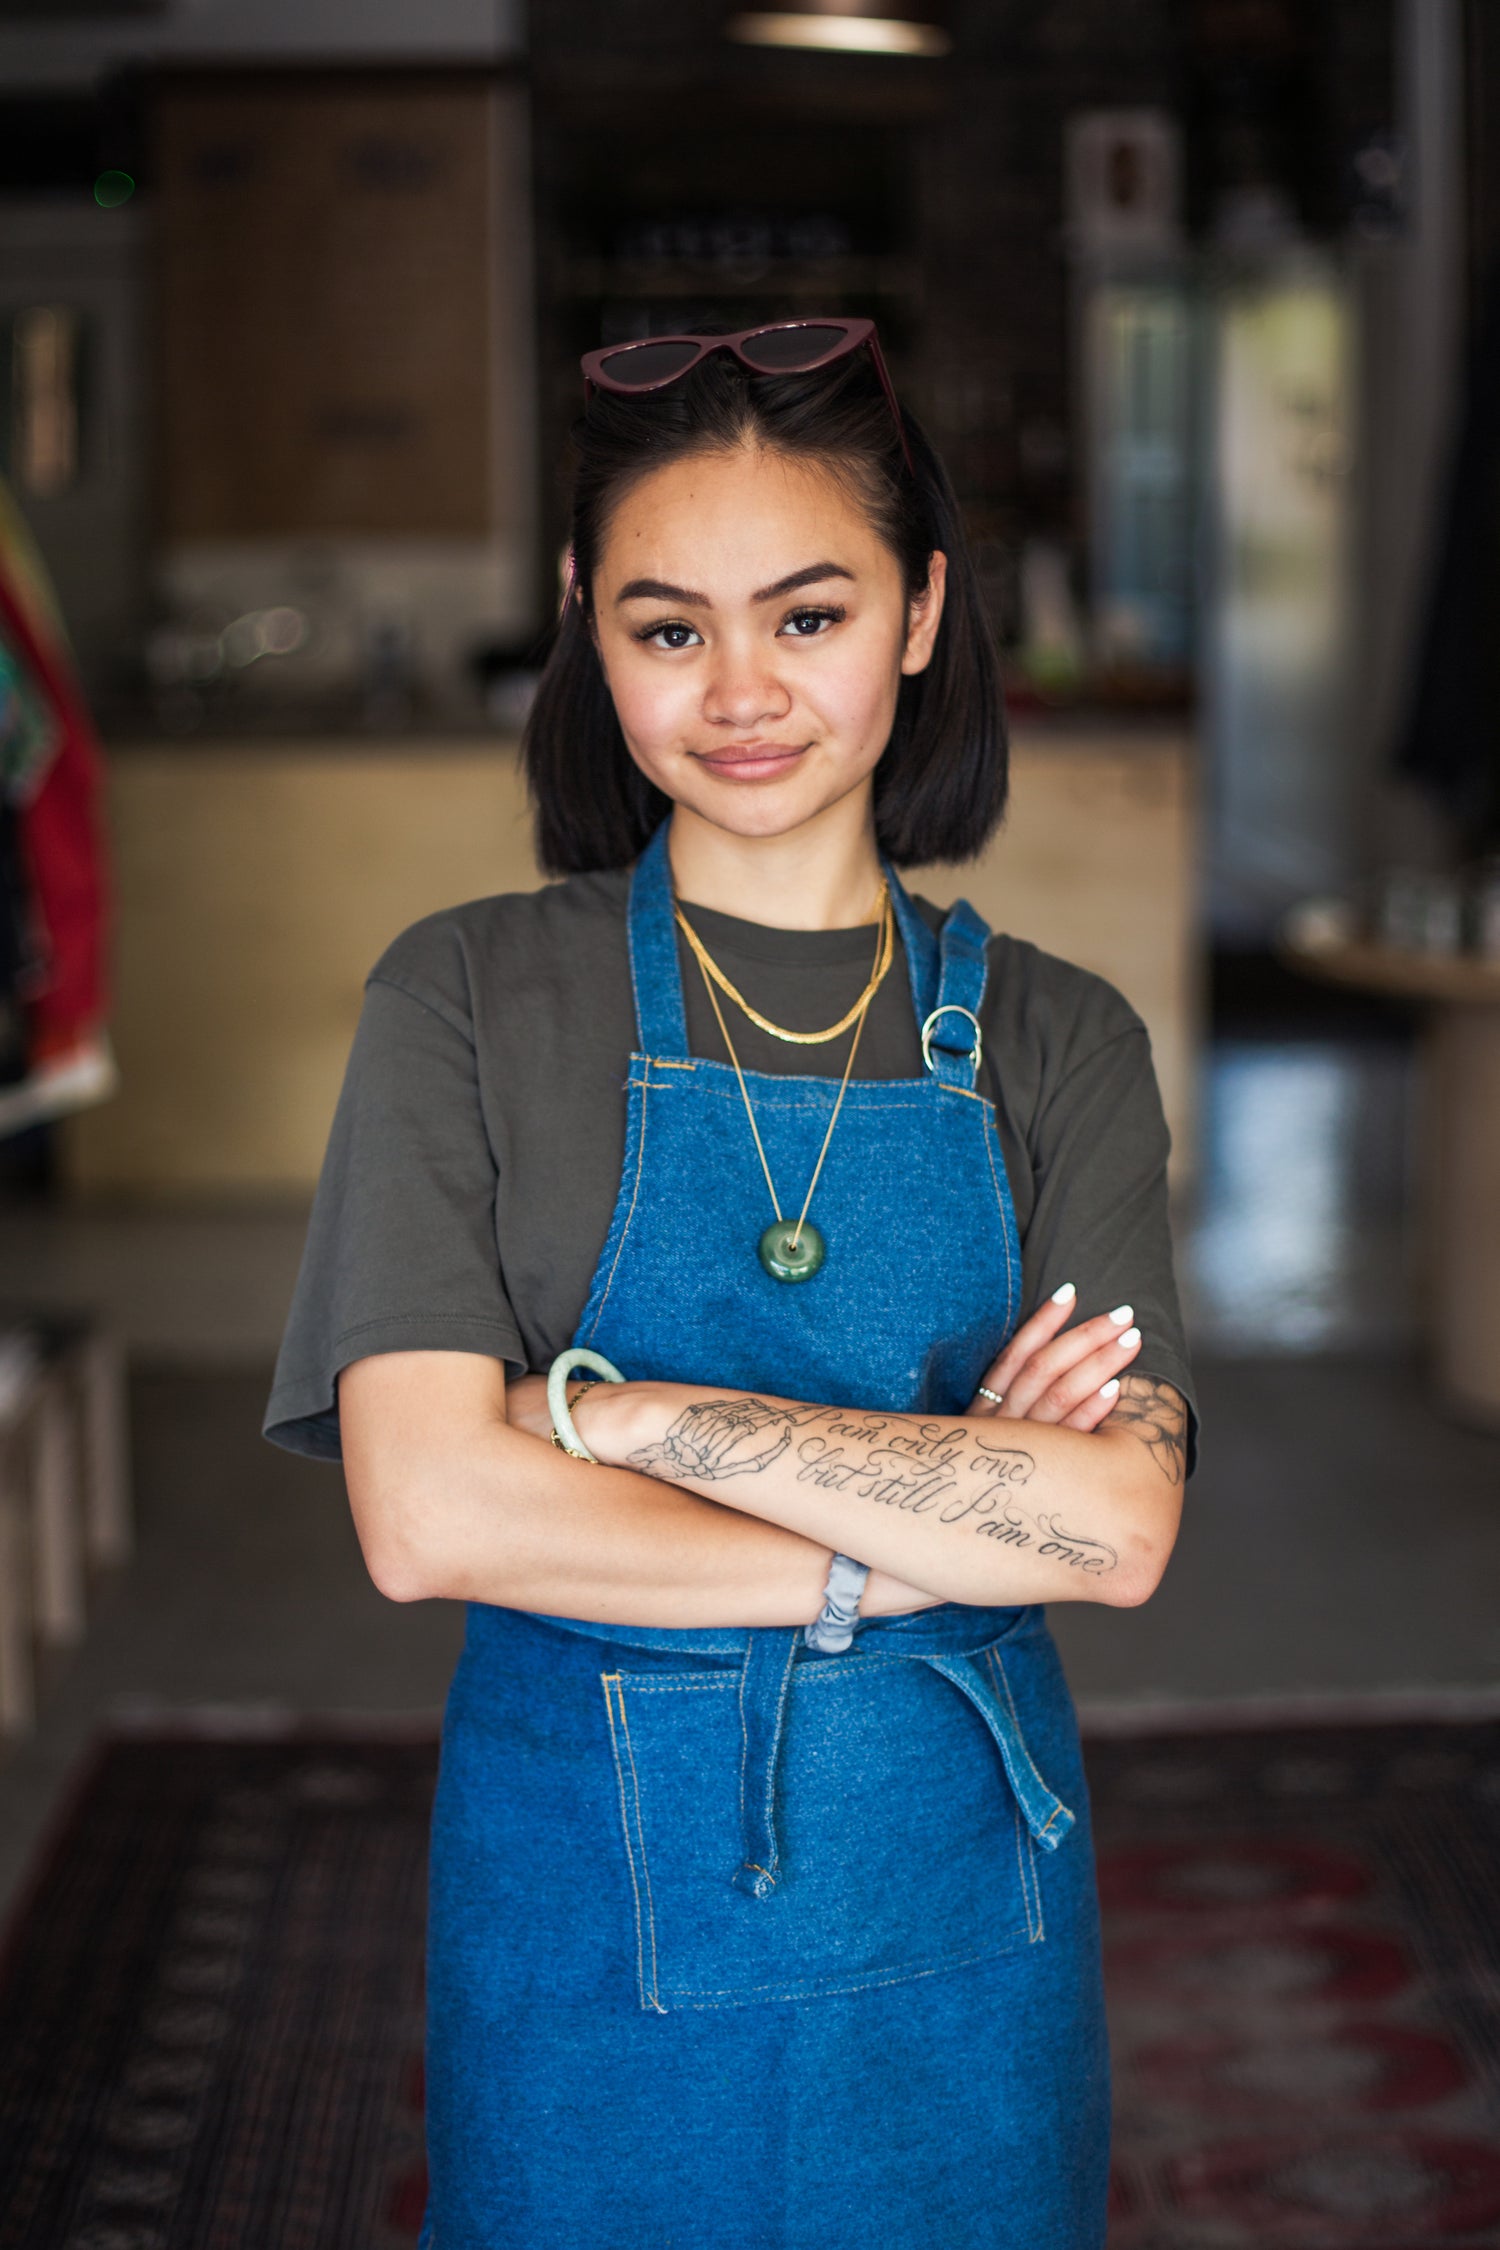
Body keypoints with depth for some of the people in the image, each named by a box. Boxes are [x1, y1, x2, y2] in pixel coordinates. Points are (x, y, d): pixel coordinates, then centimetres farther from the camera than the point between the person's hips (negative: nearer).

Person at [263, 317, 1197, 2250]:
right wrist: (934, 1535, -15)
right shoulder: (469, 998, -5)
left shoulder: (1054, 1042, 0)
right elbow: (426, 1515, -16)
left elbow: (1119, 1525, -13)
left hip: (960, 1917, 2)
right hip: (590, 1920, -1)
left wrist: (616, 1407, -19)